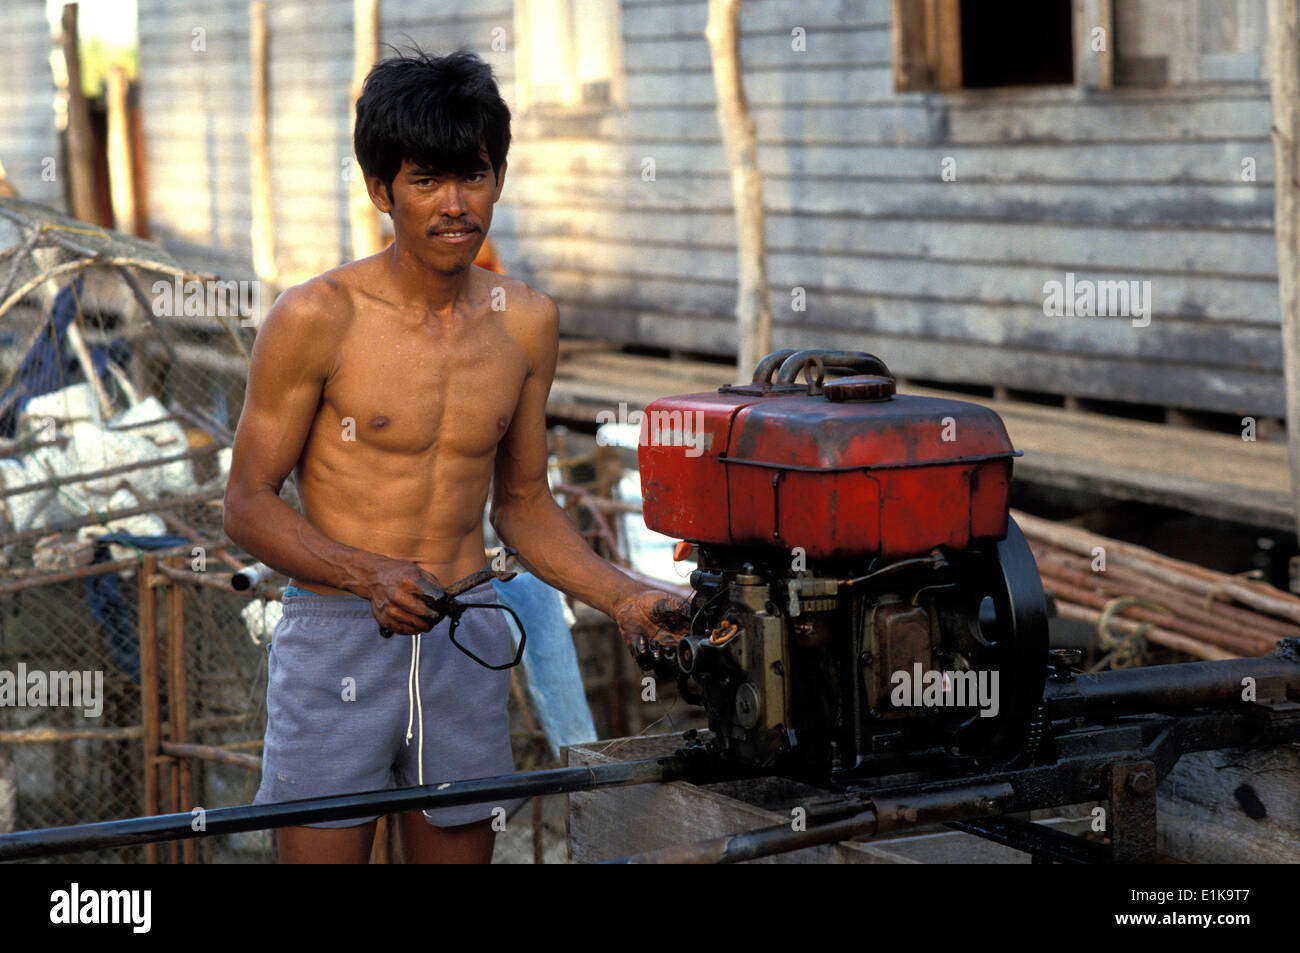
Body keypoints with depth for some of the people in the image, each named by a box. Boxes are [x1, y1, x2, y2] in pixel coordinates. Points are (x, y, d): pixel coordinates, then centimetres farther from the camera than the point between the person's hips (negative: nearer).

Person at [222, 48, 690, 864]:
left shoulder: (526, 322, 5)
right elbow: (249, 504, -7)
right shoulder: (317, 319, -10)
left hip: (467, 641, 4)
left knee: (461, 848, 11)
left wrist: (623, 598, 1)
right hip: (336, 637, -4)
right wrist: (370, 575, -21)